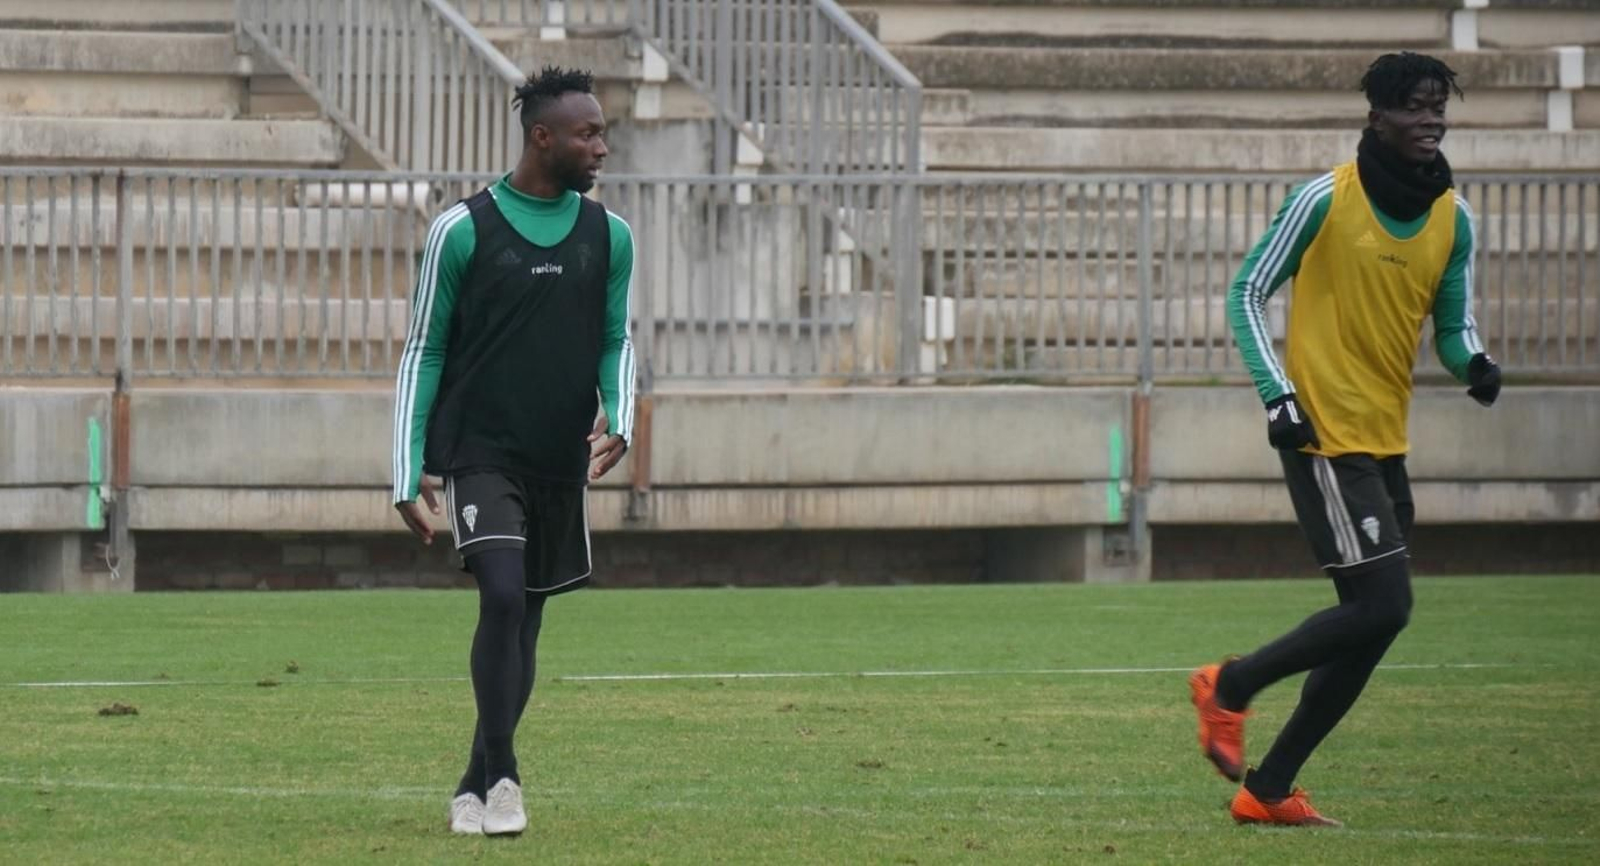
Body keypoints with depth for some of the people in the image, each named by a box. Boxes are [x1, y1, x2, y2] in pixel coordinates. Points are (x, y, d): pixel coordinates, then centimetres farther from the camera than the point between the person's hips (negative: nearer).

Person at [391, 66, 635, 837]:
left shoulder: (607, 237, 5)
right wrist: (407, 476, -4)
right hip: (481, 454, -4)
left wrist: (619, 420, -7)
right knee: (503, 595, -22)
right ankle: (501, 772, -16)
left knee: (524, 622, 9)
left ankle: (477, 786, 22)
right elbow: (423, 352, -1)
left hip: (561, 465, 4)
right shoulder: (464, 231, -7)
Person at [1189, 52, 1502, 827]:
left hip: (1386, 442, 7)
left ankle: (1267, 789, 14)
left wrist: (1473, 363, -10)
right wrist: (1277, 393, -13)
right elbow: (1247, 295, -3)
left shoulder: (1453, 217, 7)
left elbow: (1452, 323, 13)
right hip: (1326, 436, -7)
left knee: (1369, 625, 6)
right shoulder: (1327, 200, -10)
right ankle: (1230, 687, 4)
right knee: (1383, 606, -15)